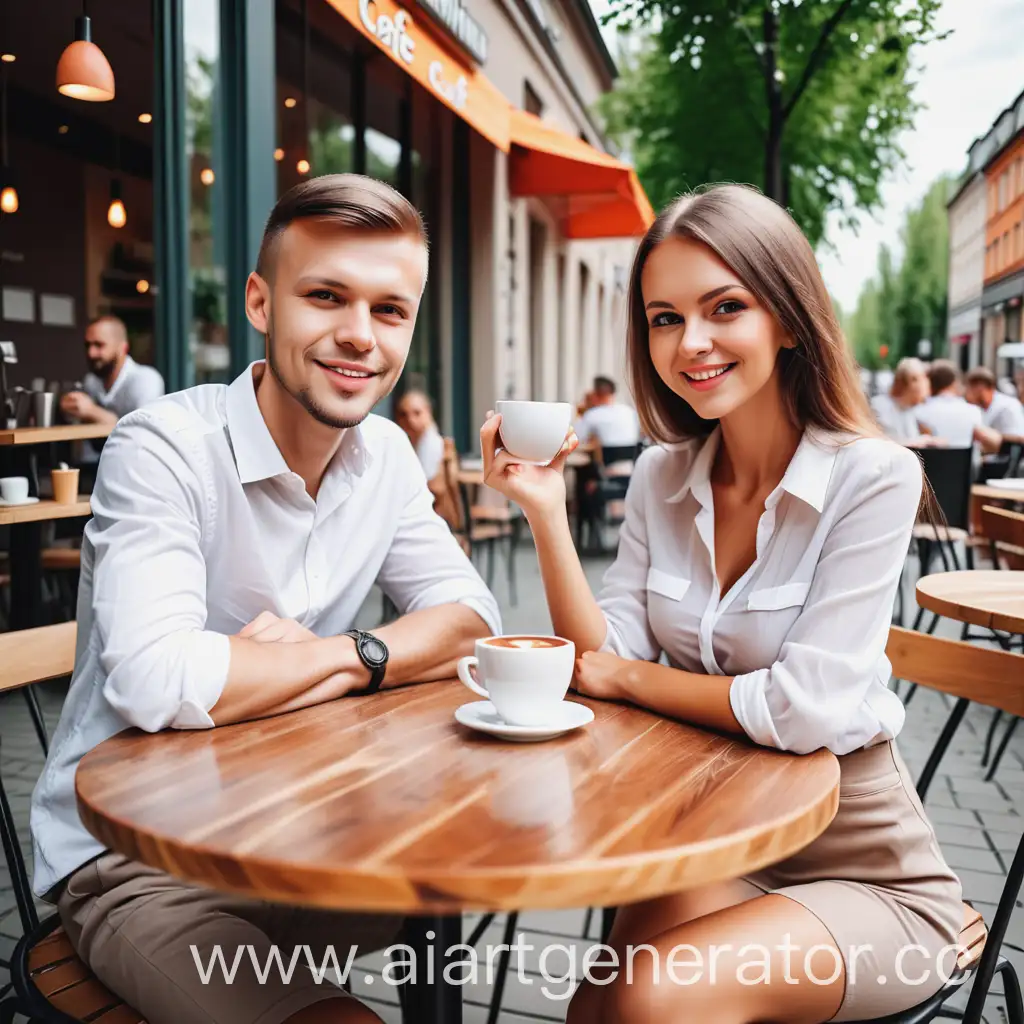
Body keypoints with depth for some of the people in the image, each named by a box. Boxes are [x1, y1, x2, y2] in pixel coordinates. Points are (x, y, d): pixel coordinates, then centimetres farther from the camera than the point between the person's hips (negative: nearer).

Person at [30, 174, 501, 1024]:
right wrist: (352, 652, -17)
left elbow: (474, 620, -2)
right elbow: (158, 684, -32)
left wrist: (332, 664, -19)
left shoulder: (386, 457, 1)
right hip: (132, 859, -6)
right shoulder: (165, 449, -19)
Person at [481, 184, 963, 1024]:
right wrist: (547, 511, -15)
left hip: (864, 870, -3)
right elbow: (603, 659, -4)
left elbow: (805, 710, -23)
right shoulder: (663, 476, 0)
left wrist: (626, 675, -10)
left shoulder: (874, 478, -16)